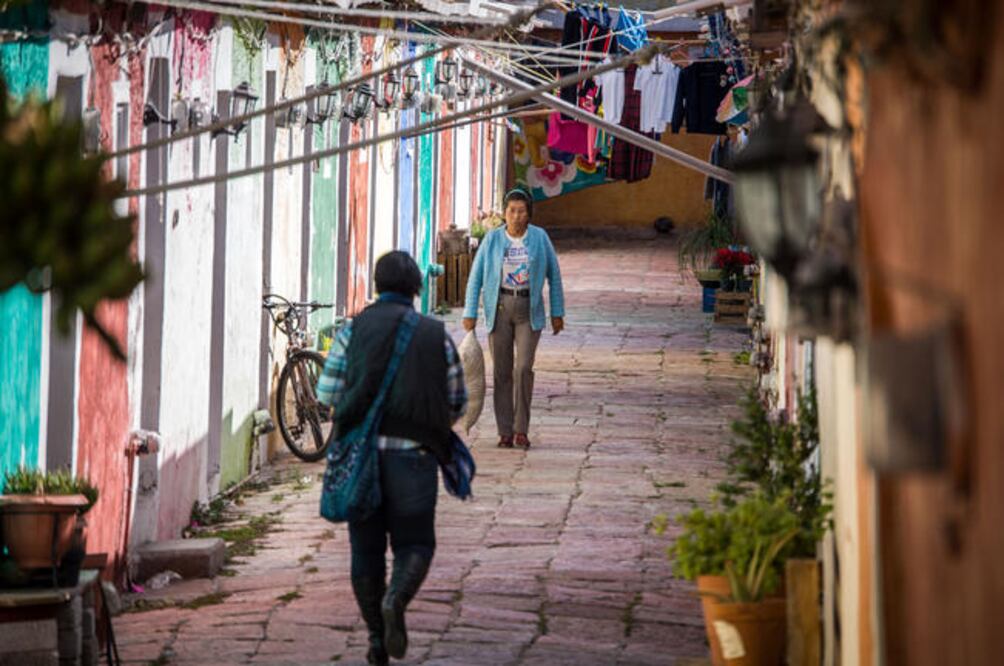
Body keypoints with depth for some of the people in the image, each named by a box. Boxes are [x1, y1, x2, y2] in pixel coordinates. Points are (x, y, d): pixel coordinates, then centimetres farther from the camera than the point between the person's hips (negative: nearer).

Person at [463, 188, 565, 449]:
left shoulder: (539, 237, -3)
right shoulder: (492, 239, -3)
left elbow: (554, 274, 4)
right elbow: (476, 276, 0)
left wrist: (558, 313, 4)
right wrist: (470, 313, -4)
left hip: (529, 310, -1)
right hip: (499, 308, 1)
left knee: (524, 368, -12)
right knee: (502, 371, 1)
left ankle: (521, 430, 0)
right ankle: (505, 432, 9)